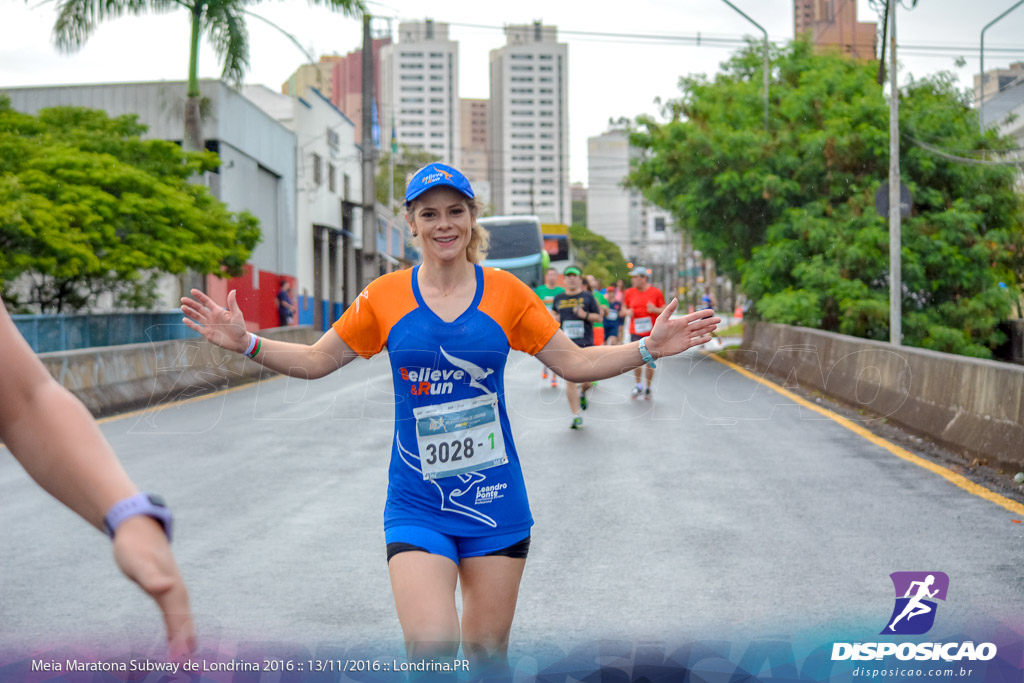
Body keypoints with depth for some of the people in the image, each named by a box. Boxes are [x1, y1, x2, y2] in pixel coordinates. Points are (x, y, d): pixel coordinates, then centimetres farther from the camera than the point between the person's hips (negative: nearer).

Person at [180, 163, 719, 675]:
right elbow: (313, 361, 7)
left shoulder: (505, 292, 0)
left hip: (494, 501, 1)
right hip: (417, 506, -1)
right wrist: (245, 342, -5)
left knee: (487, 653, 9)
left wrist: (648, 349, -3)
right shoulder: (386, 296, -1)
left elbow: (575, 363, 7)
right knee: (431, 649, -16)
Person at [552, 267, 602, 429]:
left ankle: (582, 392, 39)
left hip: (585, 344, -1)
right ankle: (576, 416, -1)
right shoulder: (559, 299, 11)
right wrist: (555, 319, 2)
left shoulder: (587, 297, 4)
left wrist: (585, 315, -14)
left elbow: (598, 317, 4)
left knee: (588, 380, 1)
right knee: (570, 381, -7)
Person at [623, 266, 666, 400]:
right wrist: (627, 312, -7)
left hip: (652, 333, -2)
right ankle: (638, 385, 22)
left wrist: (655, 309, -17)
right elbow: (624, 308, 16)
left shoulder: (656, 292, -2)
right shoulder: (629, 292, 5)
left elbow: (665, 311, 2)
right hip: (635, 332, 2)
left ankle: (648, 388, 17)